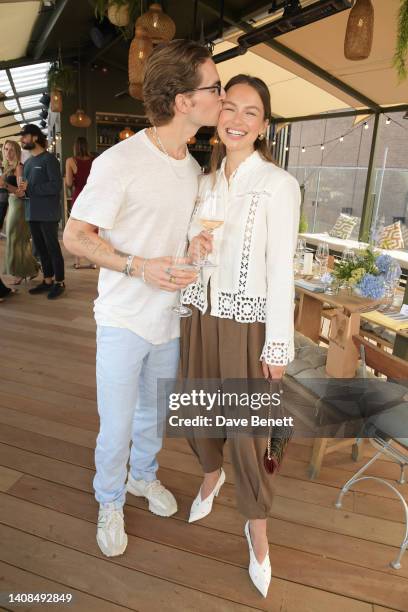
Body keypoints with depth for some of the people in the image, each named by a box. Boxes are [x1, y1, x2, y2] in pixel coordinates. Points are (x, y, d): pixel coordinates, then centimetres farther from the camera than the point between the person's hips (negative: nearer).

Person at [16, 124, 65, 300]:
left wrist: (29, 189, -15)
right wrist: (21, 192, 0)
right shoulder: (28, 162, 18)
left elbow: (56, 185, -18)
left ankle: (59, 282, 7)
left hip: (47, 213, -7)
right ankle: (47, 280, 20)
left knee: (52, 247, -2)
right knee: (40, 248, 11)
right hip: (32, 213, 8)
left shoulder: (49, 159, -6)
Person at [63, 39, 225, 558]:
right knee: (116, 427, 8)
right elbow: (74, 236, -13)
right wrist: (139, 267, -24)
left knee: (153, 413, 23)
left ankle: (143, 476, 50)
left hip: (170, 320, 6)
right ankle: (110, 503, 37)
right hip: (123, 321, -6)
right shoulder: (119, 163, -18)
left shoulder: (194, 169, 4)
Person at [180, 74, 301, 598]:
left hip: (247, 323, -5)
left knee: (247, 432, 4)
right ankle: (211, 476, 51)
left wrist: (277, 345, -11)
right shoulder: (205, 181, 8)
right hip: (200, 314, 6)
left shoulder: (278, 185, -9)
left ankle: (257, 529, 31)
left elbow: (281, 271, -12)